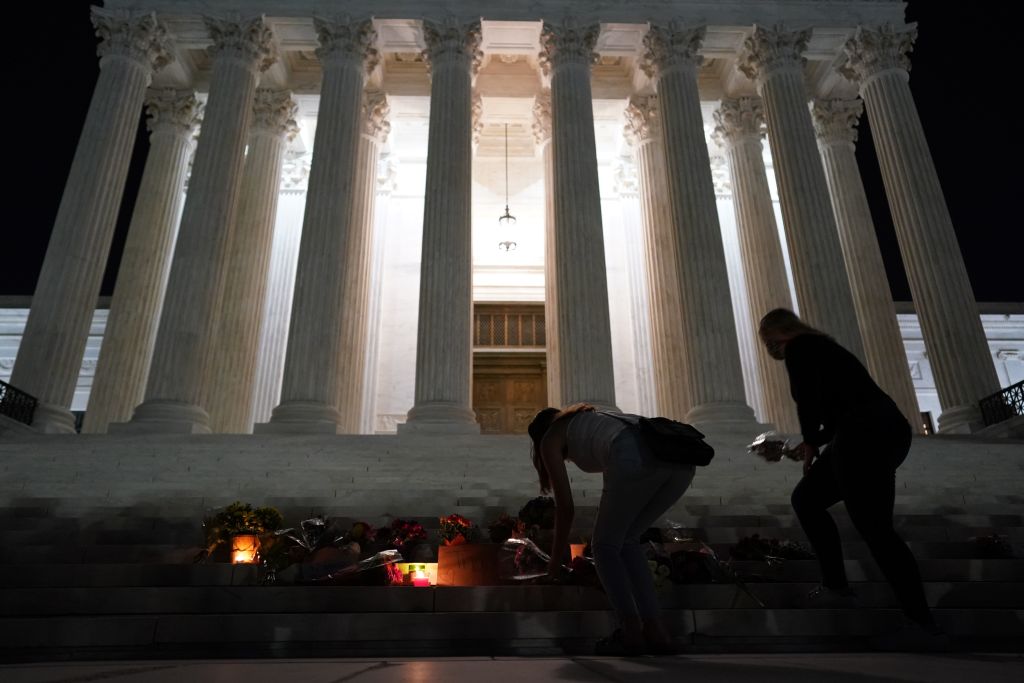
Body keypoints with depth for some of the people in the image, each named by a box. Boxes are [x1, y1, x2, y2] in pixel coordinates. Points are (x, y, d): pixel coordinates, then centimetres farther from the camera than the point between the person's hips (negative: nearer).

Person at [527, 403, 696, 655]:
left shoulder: (550, 439, 25)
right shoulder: (596, 420, 43)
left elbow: (565, 507, 20)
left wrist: (556, 560, 34)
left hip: (635, 459, -7)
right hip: (679, 458, 7)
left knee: (604, 546, 15)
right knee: (626, 540, 24)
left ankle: (632, 634, 6)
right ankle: (656, 632, 17)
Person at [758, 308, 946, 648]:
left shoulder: (799, 346, -2)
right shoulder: (815, 347, 25)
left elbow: (808, 398, -15)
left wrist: (811, 442, -1)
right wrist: (813, 443, 29)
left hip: (869, 434, -10)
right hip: (876, 432, 10)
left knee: (874, 528, -8)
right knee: (806, 498, 14)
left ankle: (924, 625, 0)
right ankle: (838, 590, 18)